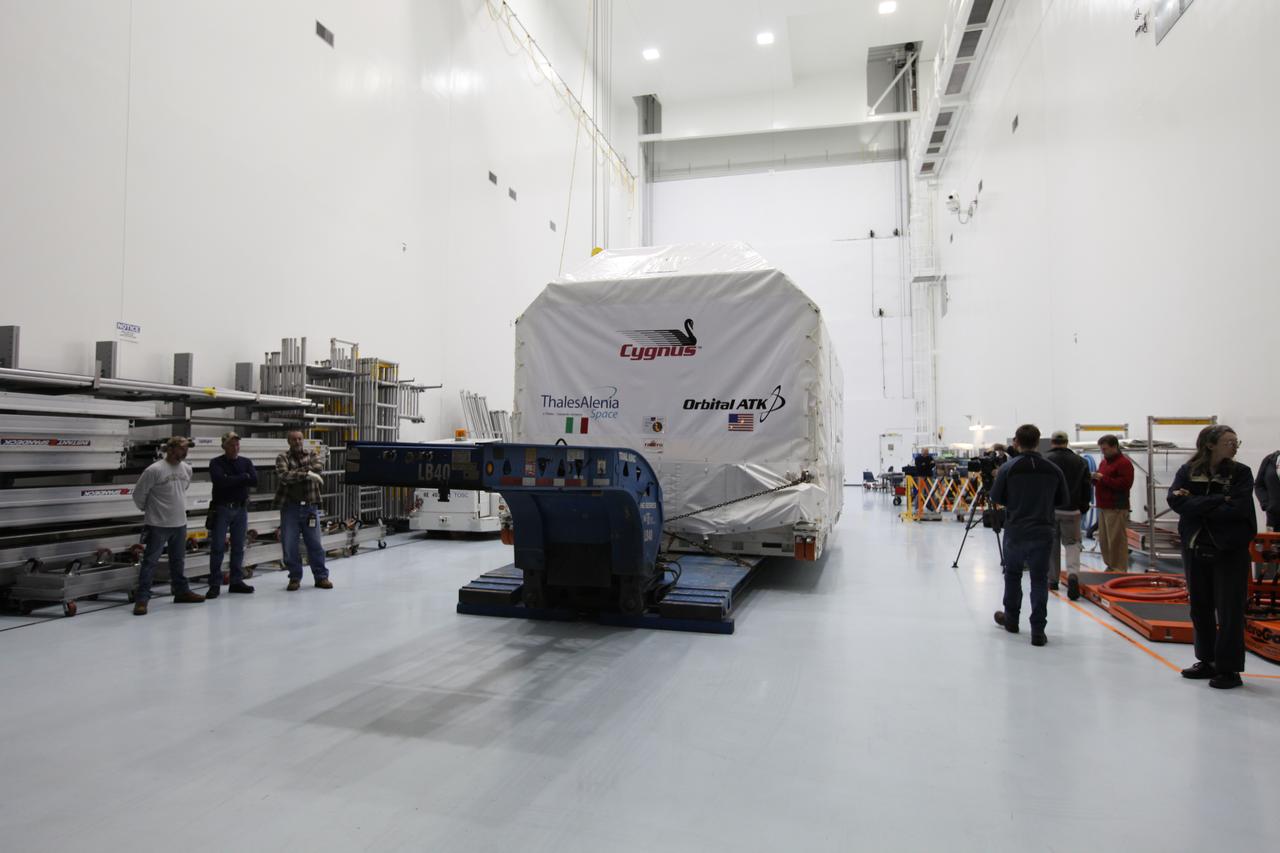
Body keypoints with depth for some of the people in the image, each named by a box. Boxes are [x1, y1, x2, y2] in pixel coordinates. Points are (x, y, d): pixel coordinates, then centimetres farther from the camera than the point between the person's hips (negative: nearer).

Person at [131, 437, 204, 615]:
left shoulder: (187, 469, 4)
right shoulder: (154, 470, -17)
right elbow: (139, 493, -10)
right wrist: (147, 509, 3)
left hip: (180, 523, 7)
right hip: (158, 525, -7)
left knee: (178, 561, 18)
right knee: (150, 562, 0)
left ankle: (181, 592, 31)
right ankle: (142, 598, 6)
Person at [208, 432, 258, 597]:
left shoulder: (246, 462, 8)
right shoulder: (216, 463, -2)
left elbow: (254, 481, -7)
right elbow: (220, 481, -20)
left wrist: (232, 480, -14)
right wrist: (243, 478, -11)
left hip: (241, 509, 3)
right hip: (222, 509, -3)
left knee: (238, 546, 8)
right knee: (218, 547, -2)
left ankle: (236, 581, 16)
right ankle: (215, 584, 4)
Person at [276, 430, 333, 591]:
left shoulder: (312, 455, 8)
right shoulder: (282, 458, 2)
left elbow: (319, 466, -14)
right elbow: (284, 476, -16)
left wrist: (294, 473, -18)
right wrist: (307, 474, -21)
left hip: (310, 506, 1)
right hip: (290, 507, -1)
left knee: (315, 544, 6)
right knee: (289, 545, 4)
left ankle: (321, 576, 16)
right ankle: (295, 578, 19)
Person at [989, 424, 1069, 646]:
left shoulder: (1008, 468, -9)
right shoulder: (1053, 469, -2)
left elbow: (996, 498, -5)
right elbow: (1064, 500, 7)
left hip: (1015, 531, -1)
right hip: (1043, 532, 1)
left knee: (1012, 574, 17)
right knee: (1039, 580, 4)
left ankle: (1011, 619, 30)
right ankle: (1038, 630, 1)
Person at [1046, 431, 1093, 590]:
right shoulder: (1079, 461, 5)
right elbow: (1087, 486, 7)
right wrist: (1083, 506, 17)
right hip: (1071, 510, 1)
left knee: (1051, 545, 8)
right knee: (1072, 543, 8)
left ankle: (1052, 580, 12)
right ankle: (1073, 572, -15)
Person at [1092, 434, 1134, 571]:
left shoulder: (1124, 463, -9)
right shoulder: (1104, 462, 19)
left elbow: (1125, 483, -20)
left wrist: (1103, 478, -19)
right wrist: (1095, 478, 6)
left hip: (1116, 509, -9)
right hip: (1103, 507, 9)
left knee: (1116, 540, -7)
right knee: (1103, 539, 11)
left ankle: (1119, 570, -1)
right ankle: (1110, 566, 21)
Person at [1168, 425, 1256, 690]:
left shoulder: (1241, 473, -4)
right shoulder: (1188, 472, 1)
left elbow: (1237, 509, -18)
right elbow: (1175, 501, -14)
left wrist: (1196, 505, -14)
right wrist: (1218, 501, -19)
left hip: (1230, 551, -3)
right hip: (1195, 549, 3)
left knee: (1229, 610, 1)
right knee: (1200, 607, 12)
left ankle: (1230, 669, 11)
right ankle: (1208, 661, 26)